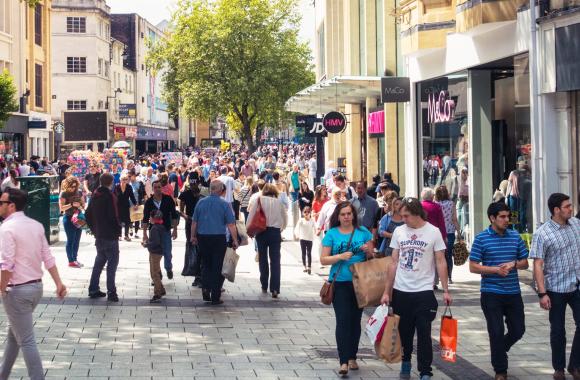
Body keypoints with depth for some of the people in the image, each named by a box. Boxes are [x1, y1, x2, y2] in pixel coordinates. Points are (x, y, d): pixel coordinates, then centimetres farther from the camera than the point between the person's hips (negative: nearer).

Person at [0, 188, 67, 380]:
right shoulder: (36, 225, 6)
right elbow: (48, 258, 5)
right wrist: (58, 283, 5)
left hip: (17, 290, -8)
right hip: (36, 286, 9)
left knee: (26, 341, -3)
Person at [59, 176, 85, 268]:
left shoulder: (79, 192, 8)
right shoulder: (64, 194, -8)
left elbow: (83, 203, 19)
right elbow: (62, 207, -13)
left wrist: (81, 206, -2)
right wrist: (71, 204, -22)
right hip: (69, 218, -6)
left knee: (77, 240, 9)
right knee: (70, 240, -3)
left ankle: (75, 259, 18)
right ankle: (70, 261, 2)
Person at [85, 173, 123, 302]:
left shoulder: (95, 196, 9)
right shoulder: (110, 196, -15)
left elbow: (88, 215, 14)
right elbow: (114, 216, -19)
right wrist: (118, 230, -6)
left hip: (98, 235, 7)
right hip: (110, 236, -7)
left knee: (99, 261, 16)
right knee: (112, 262, -2)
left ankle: (93, 289, 18)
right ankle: (111, 292, -6)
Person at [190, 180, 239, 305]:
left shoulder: (201, 202, 3)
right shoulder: (225, 204, -7)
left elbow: (194, 222, 9)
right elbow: (231, 225, -9)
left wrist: (193, 236, 20)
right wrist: (235, 240, -2)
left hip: (202, 238, 3)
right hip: (219, 238, -3)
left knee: (206, 264, 18)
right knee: (217, 267, 4)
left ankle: (205, 287, -1)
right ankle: (215, 297, 6)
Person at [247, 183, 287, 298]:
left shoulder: (259, 200, -1)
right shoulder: (279, 202, 3)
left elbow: (251, 215, -8)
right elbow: (285, 218, 10)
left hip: (262, 231, 0)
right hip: (275, 232, 0)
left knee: (263, 259, 14)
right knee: (275, 260, -1)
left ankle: (264, 286, 20)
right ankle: (275, 289, -12)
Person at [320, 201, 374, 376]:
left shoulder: (363, 232, 4)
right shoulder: (332, 234, 0)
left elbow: (372, 256, 10)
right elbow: (323, 259, -3)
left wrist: (368, 250, -12)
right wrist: (341, 256, -18)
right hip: (340, 283, -2)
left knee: (355, 320, 11)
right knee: (343, 320, -9)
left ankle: (352, 357, 23)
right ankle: (343, 361, -12)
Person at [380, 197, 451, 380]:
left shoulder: (433, 232, -4)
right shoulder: (399, 231, 5)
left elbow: (441, 262, -1)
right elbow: (394, 263, 8)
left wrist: (446, 290, -5)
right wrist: (387, 291, 7)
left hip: (424, 292, -3)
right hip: (400, 291, 3)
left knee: (424, 334, -3)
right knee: (404, 332, 11)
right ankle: (405, 362, 31)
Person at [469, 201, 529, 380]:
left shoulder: (515, 236, 6)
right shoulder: (481, 238, -5)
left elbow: (525, 263, 11)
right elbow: (473, 267, -6)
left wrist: (513, 264, -11)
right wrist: (496, 269, -17)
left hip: (513, 292, 4)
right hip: (491, 294, -4)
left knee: (518, 330, 9)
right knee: (496, 332, 1)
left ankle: (499, 350, 38)